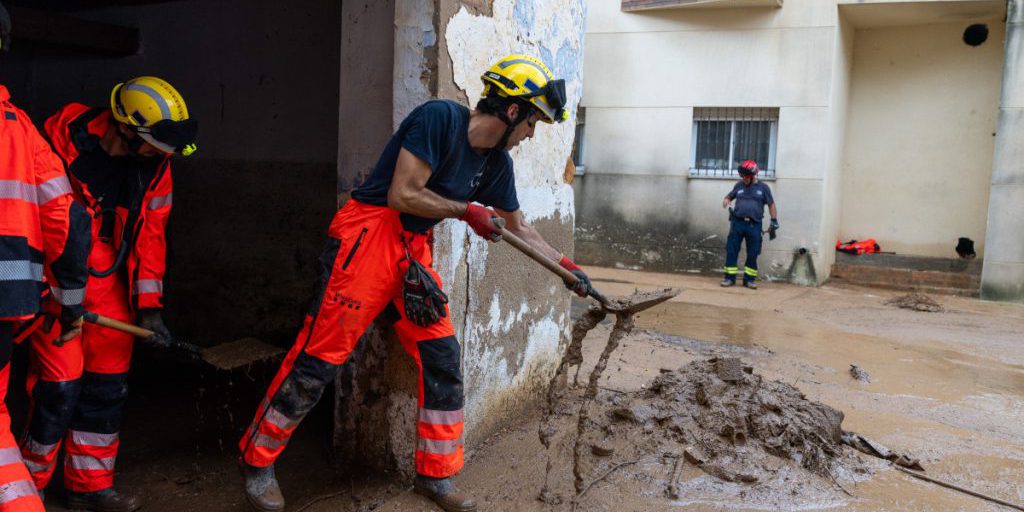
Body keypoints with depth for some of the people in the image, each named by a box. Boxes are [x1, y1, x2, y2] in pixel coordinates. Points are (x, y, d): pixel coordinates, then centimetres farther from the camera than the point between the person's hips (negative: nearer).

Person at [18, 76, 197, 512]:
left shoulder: (154, 166, -3)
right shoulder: (64, 137, -17)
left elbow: (149, 235, 3)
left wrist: (149, 306, -2)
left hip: (109, 282, 5)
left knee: (108, 385, 9)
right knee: (60, 387, -5)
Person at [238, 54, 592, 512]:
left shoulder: (497, 162, 9)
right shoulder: (439, 117, -15)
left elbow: (518, 227, 21)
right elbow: (402, 195, -19)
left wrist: (565, 266, 21)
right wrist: (467, 211, -11)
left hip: (414, 249, 8)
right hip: (369, 235, -8)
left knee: (442, 357, 4)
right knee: (321, 354, -5)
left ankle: (435, 475, 18)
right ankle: (257, 459, 16)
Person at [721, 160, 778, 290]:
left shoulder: (763, 187, 5)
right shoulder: (739, 185, 10)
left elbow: (771, 205, 8)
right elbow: (729, 196, 23)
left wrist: (774, 221, 1)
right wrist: (726, 200, -1)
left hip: (754, 225, -1)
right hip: (737, 222, 1)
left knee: (752, 254, 3)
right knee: (731, 251, -1)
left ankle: (749, 279, 13)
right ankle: (729, 277, 7)